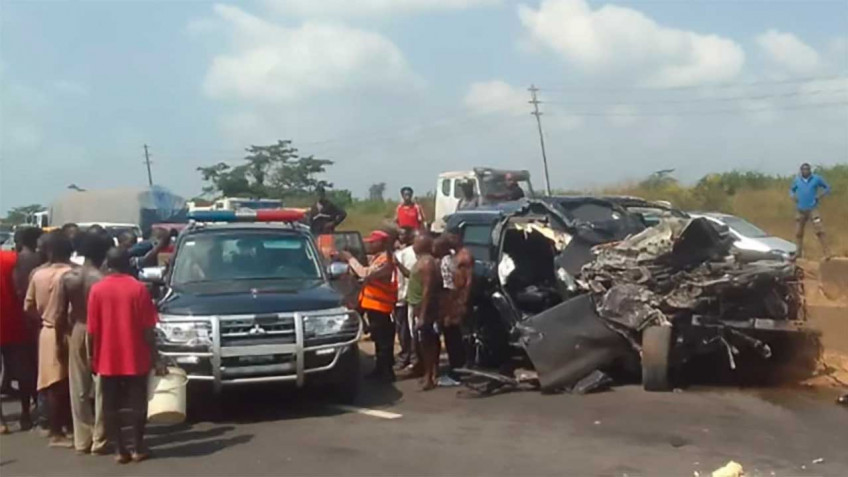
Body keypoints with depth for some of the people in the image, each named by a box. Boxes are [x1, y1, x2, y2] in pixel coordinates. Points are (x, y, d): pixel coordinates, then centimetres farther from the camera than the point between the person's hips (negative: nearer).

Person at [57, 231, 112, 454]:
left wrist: (71, 328, 16)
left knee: (79, 389, 10)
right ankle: (99, 440, 6)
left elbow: (62, 313, 3)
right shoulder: (102, 280, -16)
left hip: (77, 333, 5)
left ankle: (82, 440, 15)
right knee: (101, 389, 4)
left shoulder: (67, 277, -1)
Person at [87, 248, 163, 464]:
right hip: (135, 357, -1)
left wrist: (92, 356, 9)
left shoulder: (97, 289, -3)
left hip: (107, 358, 1)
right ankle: (138, 448, 12)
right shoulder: (138, 288, -6)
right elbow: (147, 328, -7)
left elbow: (92, 329, -2)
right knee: (137, 403, 9)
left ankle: (119, 450, 10)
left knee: (110, 406, 9)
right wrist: (155, 357, -1)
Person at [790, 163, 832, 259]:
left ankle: (827, 253, -15)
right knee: (798, 233, 9)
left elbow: (827, 188, 7)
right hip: (800, 210, 3)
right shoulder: (797, 180, 6)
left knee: (820, 231, -14)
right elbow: (791, 190, 21)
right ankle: (798, 255, 21)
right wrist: (793, 196, -1)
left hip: (813, 209, -3)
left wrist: (820, 195, -10)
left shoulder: (816, 178, -2)